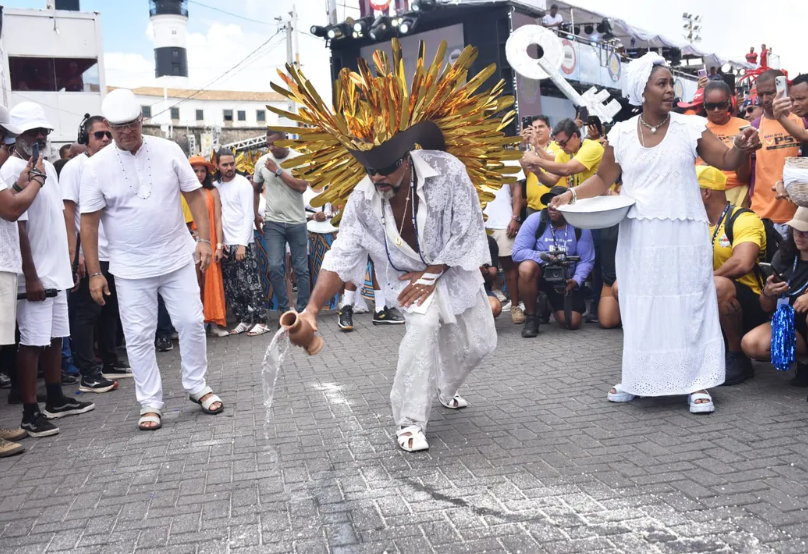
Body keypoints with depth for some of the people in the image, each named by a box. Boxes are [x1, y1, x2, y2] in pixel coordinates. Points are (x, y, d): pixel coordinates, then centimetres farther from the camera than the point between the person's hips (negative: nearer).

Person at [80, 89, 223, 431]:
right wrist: (94, 273, -5)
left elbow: (194, 194, 2)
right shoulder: (96, 166, -6)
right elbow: (89, 222, -3)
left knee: (192, 323, 6)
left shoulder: (168, 150, -3)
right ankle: (150, 403, 18)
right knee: (139, 337, 5)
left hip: (178, 259, 1)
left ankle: (197, 387, 25)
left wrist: (204, 239, -7)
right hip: (130, 269, -1)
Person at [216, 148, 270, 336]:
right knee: (231, 287, 7)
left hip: (243, 243, -5)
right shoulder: (216, 186, 10)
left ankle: (261, 322, 1)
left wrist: (242, 244, -15)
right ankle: (244, 320, 17)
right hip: (225, 244, 6)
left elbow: (249, 215, -9)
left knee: (250, 284, -5)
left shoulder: (243, 184, -5)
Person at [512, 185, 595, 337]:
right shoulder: (535, 220, -16)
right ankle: (531, 317, -15)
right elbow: (517, 252, -20)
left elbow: (587, 260, -10)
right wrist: (542, 256, -33)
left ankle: (551, 304, 27)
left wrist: (576, 281, -26)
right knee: (526, 267, -36)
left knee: (572, 323, -11)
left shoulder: (580, 226, -11)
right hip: (541, 274, -1)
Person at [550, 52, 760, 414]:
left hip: (683, 235, -1)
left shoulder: (691, 127, 0)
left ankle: (697, 383, 11)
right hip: (639, 237, 2)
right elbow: (604, 179, 9)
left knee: (687, 302, 2)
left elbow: (727, 161, -1)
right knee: (640, 305, 10)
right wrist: (572, 195, -6)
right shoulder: (621, 134, 3)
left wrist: (742, 147, -22)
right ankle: (638, 378, 22)